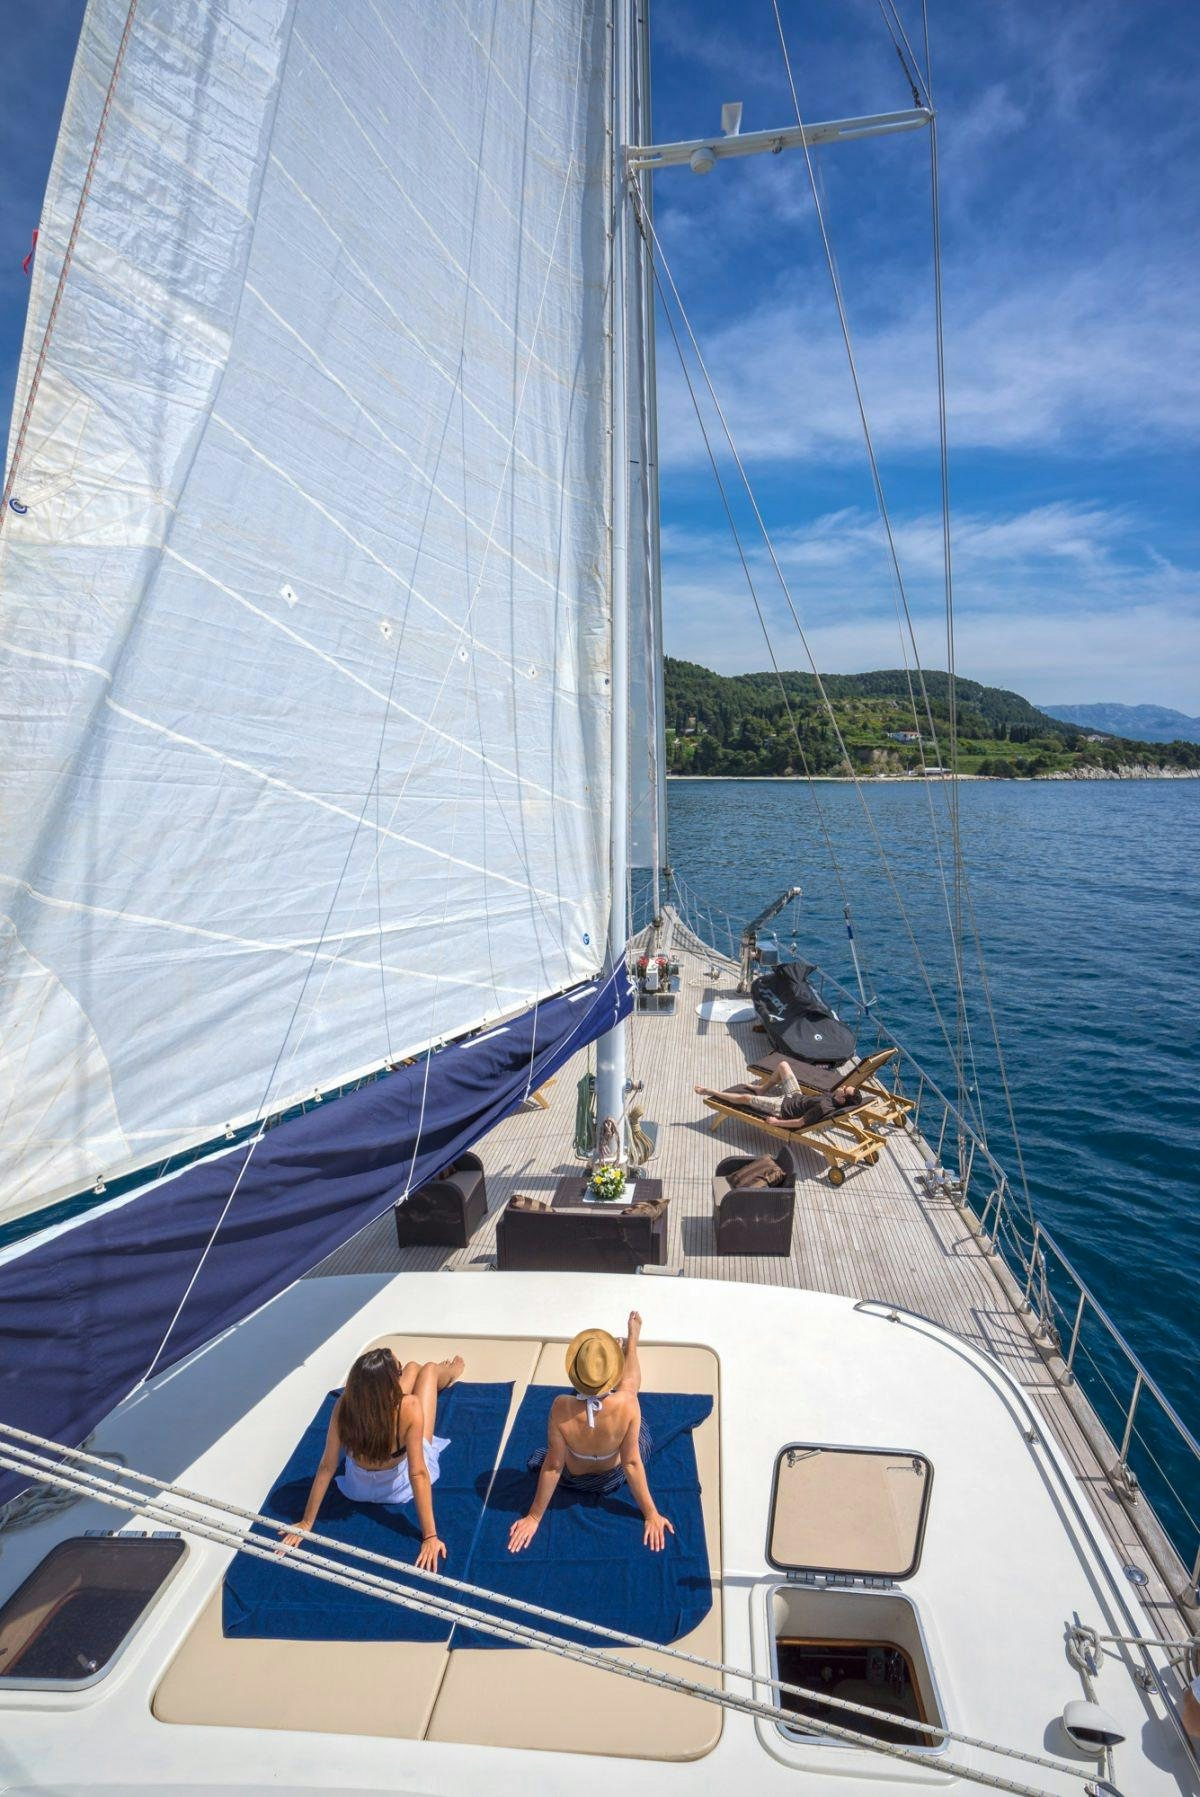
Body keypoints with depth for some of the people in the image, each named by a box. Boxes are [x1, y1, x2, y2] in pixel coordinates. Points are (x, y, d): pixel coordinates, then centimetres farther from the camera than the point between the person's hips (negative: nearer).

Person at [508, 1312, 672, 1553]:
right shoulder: (627, 1403, -41)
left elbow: (553, 1466, -26)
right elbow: (632, 1463, -28)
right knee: (630, 1383, 24)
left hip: (573, 1478, 0)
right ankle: (632, 1338, 51)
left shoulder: (561, 1408, -39)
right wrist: (651, 1515, -13)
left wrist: (534, 1517, -10)